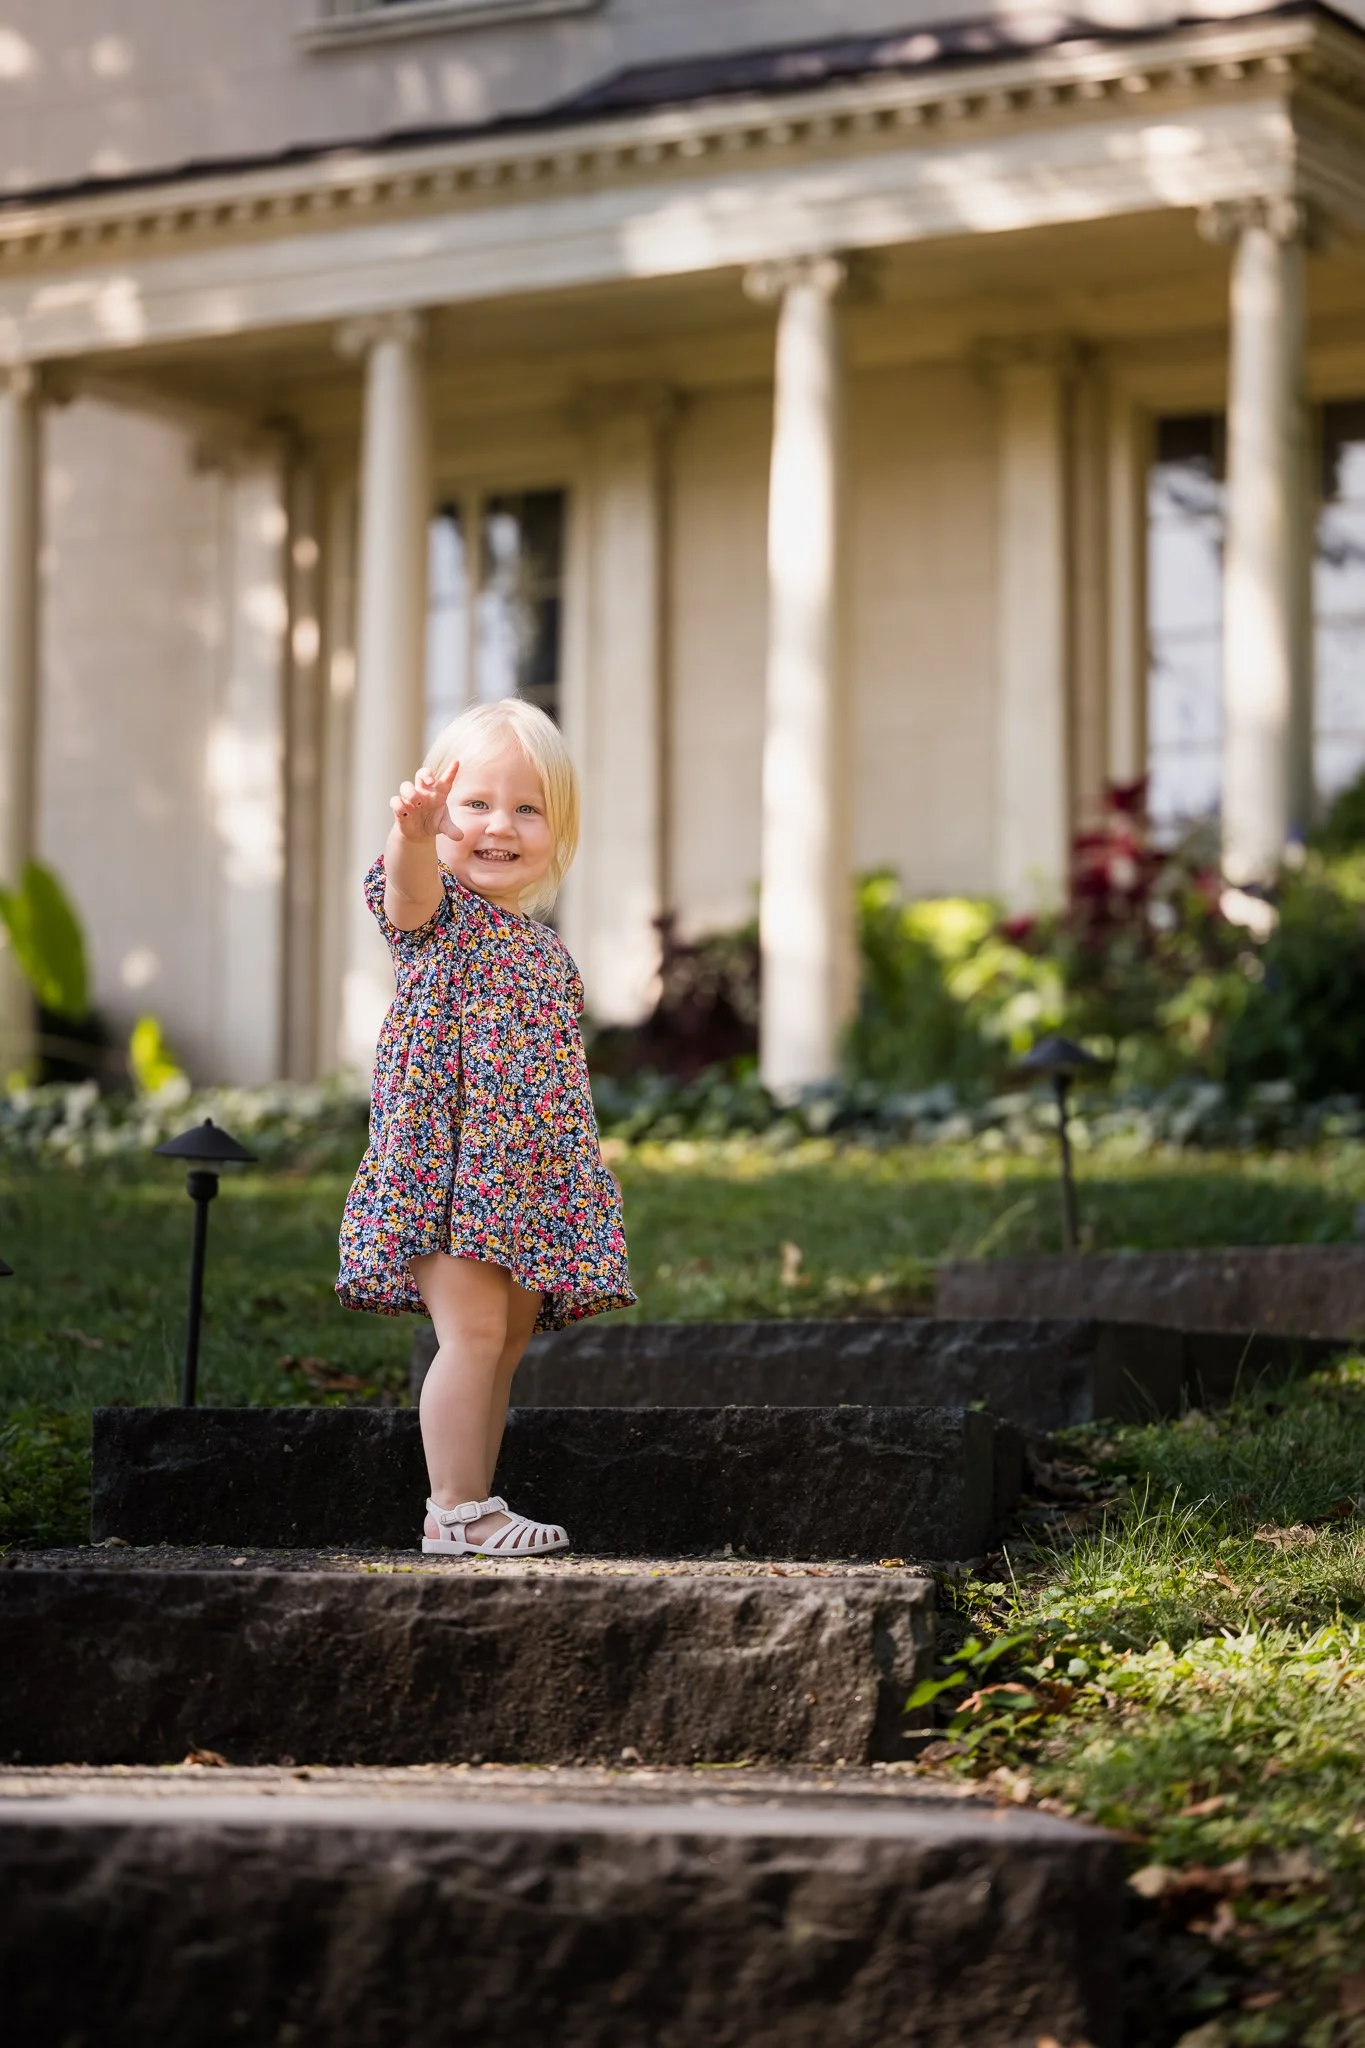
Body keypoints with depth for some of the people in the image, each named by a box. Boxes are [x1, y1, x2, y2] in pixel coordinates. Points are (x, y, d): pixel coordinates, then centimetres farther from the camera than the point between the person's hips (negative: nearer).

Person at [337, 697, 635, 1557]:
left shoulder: (547, 947, 15)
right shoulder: (441, 912, -4)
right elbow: (410, 885, -30)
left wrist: (581, 1168, 17)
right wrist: (414, 833, -52)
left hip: (530, 1187, 7)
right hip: (448, 1169, -7)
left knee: (508, 1342, 9)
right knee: (474, 1331, -13)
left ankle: (475, 1508, 17)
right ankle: (456, 1513, -9)